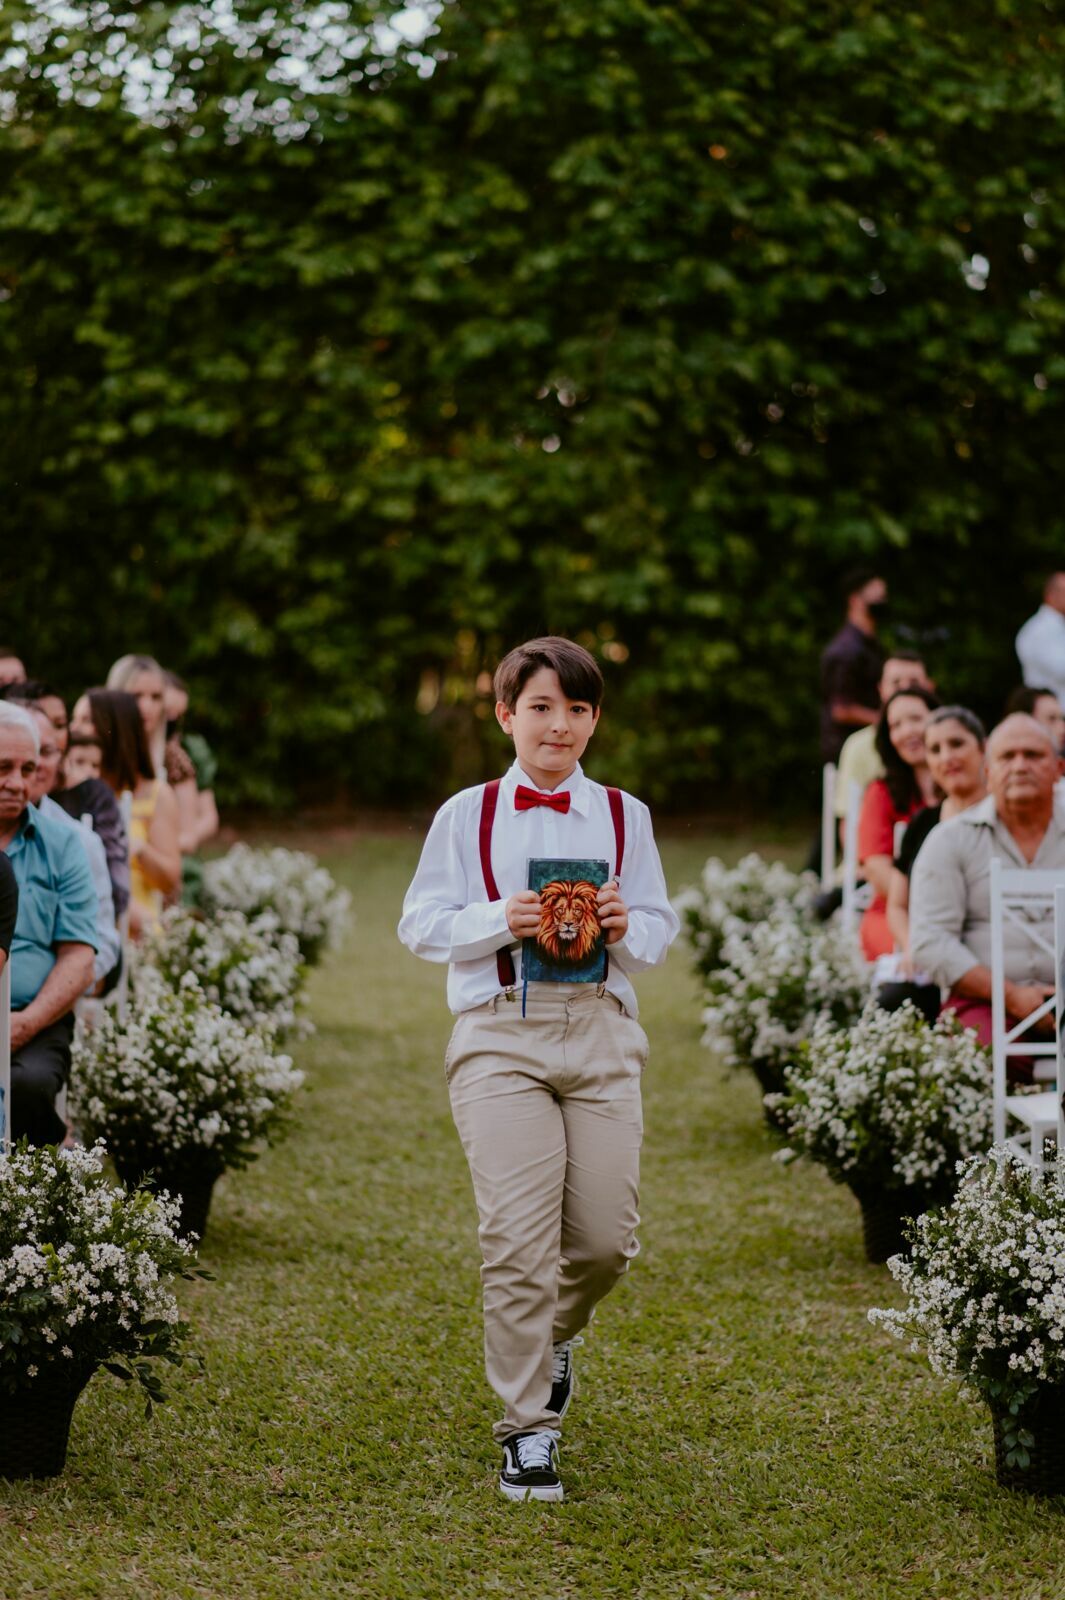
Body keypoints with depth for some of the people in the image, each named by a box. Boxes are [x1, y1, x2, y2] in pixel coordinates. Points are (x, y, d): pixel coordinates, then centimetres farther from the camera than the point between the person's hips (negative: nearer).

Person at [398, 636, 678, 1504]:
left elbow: (662, 928, 15)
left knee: (606, 1235, 0)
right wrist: (501, 921, -12)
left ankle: (556, 1332, 36)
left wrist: (625, 926, -8)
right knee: (518, 1237, -10)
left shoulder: (624, 815, 13)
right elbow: (422, 922, 4)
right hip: (501, 1032, -2)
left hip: (599, 1030, 2)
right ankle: (528, 1433, 0)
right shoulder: (468, 814, 8)